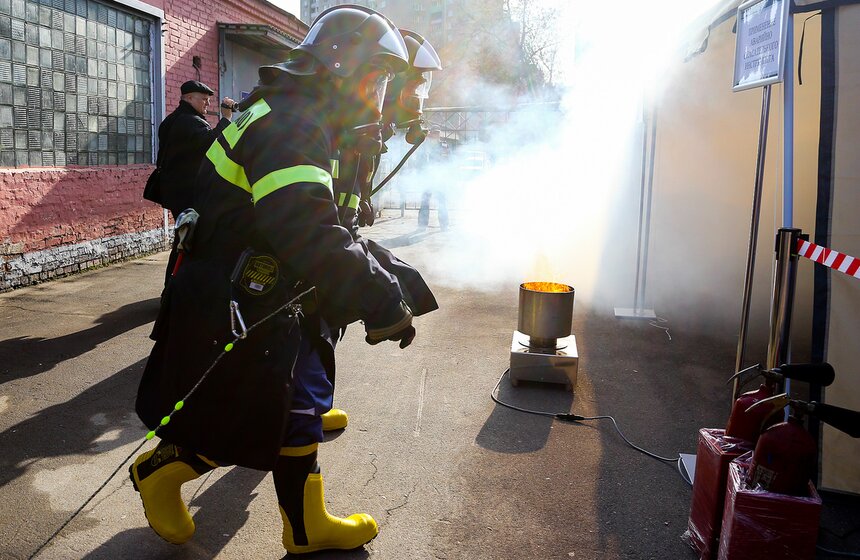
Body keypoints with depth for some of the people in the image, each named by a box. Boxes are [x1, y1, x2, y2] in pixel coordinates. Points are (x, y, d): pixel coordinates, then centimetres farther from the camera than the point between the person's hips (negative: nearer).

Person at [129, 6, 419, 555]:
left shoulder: (302, 122, 13)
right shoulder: (290, 122, -22)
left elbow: (311, 227, 18)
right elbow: (309, 239, -35)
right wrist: (384, 302, -30)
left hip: (270, 307, 10)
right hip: (230, 318, -10)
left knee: (298, 413, 15)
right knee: (231, 430, 5)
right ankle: (155, 473, 34)